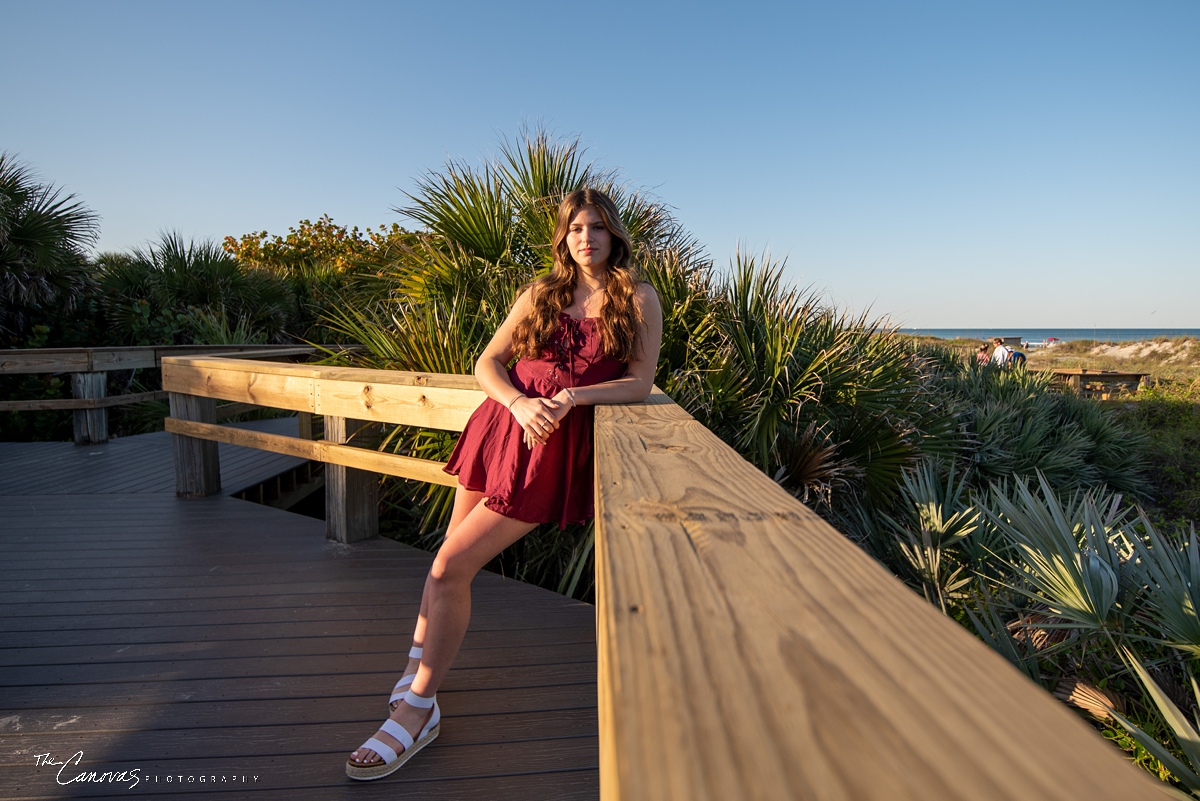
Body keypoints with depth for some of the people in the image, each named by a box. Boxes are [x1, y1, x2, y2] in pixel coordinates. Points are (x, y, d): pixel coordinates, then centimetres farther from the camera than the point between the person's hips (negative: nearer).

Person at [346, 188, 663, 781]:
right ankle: (419, 663, 33)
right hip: (504, 420, 5)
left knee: (452, 565, -10)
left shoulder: (638, 298, 6)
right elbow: (487, 363, 8)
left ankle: (418, 706, 7)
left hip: (557, 443, -4)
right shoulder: (543, 292, 14)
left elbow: (640, 383, -1)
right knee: (451, 554, 11)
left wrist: (572, 396, -15)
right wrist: (519, 402, -12)